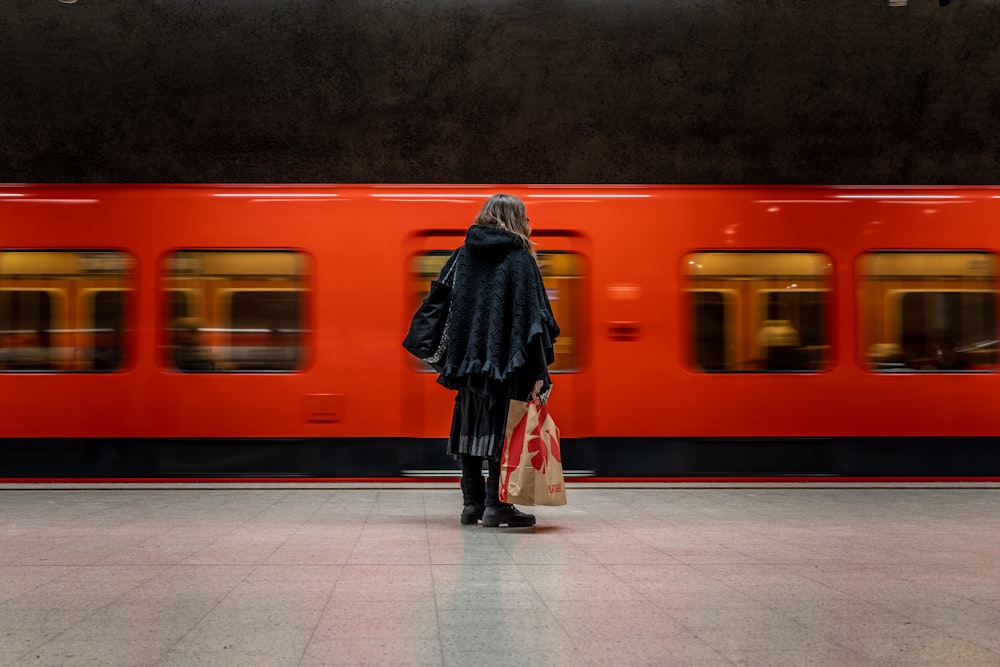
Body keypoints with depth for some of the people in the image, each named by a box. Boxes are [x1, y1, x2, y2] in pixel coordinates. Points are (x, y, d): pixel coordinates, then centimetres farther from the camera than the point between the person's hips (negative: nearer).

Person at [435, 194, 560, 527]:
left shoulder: (462, 255, 10)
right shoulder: (520, 259, -4)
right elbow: (531, 314, -10)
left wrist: (453, 357, 17)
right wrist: (537, 371, -11)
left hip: (468, 356, 5)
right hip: (504, 360, -5)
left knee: (470, 425, 11)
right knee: (499, 427, -1)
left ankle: (472, 503, 14)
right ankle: (495, 504, -1)